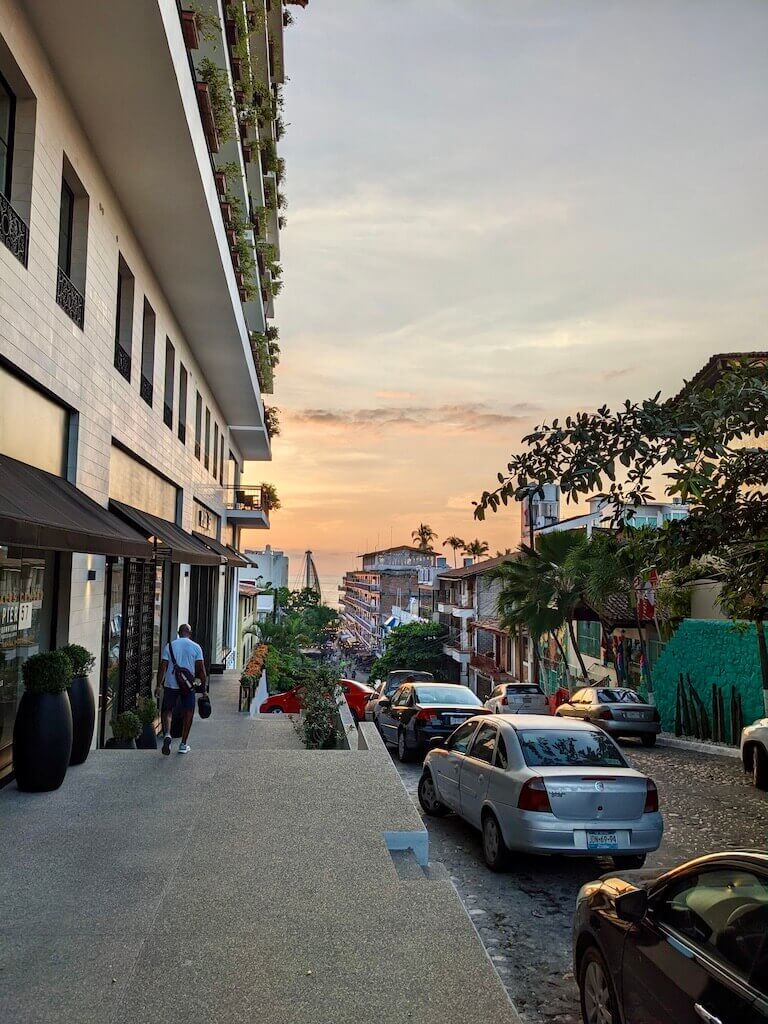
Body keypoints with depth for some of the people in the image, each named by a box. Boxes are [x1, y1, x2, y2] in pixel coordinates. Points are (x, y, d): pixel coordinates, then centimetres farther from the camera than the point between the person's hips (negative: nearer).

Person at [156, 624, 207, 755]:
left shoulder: (170, 646, 2)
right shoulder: (196, 647, 1)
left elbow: (163, 667, -1)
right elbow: (201, 669, -2)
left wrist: (158, 686, 3)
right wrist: (204, 688, 4)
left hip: (170, 684, 0)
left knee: (167, 711, 11)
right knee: (188, 714, 11)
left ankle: (167, 734, -16)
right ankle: (183, 745, 14)